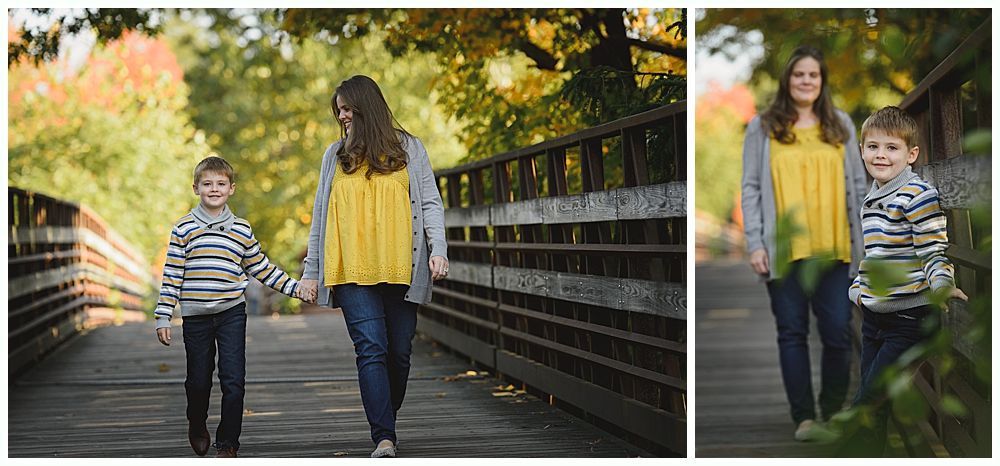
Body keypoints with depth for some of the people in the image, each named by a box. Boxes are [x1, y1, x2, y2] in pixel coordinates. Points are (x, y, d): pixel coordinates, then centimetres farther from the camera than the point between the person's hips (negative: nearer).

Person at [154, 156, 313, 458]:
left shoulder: (242, 229, 8)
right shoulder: (184, 228, 2)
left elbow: (261, 268, 17)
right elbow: (172, 275, 1)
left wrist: (295, 288, 11)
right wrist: (163, 317, -1)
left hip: (232, 312, 1)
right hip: (195, 316, -1)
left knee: (233, 381, -7)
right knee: (198, 380, 8)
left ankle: (227, 443, 3)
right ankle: (197, 426, 37)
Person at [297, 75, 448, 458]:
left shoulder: (407, 148, 10)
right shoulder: (335, 155, 15)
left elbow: (431, 203, 7)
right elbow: (321, 215, 16)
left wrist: (438, 249, -7)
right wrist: (311, 269, 11)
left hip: (399, 268, 0)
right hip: (352, 269, 0)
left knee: (399, 351, 2)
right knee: (371, 349, -12)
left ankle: (387, 422, 23)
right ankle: (384, 438, -16)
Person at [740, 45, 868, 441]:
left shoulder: (840, 125, 12)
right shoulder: (763, 127, 5)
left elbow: (858, 184, 13)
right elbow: (751, 188, 3)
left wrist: (865, 237, 7)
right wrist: (754, 243, -5)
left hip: (833, 247, 1)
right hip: (783, 248, -1)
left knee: (837, 333, -1)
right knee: (792, 332, 2)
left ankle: (834, 414, 12)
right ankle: (803, 416, 8)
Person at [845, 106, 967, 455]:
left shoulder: (918, 194, -11)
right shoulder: (870, 199, 15)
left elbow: (933, 250, -17)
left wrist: (941, 285, -33)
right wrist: (858, 289, 17)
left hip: (909, 319, -8)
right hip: (873, 316, 8)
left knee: (867, 406, -11)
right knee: (867, 406, 10)